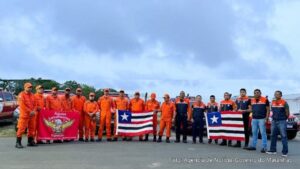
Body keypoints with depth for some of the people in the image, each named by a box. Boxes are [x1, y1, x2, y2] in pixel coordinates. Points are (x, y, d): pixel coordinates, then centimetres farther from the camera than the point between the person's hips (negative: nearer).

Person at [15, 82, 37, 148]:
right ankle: (18, 142, -2)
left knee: (31, 128, 10)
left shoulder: (32, 95, 13)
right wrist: (30, 111, -15)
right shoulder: (21, 95, -7)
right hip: (24, 115, -7)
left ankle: (30, 141, 19)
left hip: (32, 115, 7)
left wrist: (33, 111, -4)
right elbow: (22, 105, -14)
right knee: (21, 128, -7)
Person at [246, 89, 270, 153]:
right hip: (254, 119, 5)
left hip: (262, 119, -5)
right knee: (254, 133, 10)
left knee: (263, 133, -4)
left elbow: (268, 110, -4)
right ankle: (253, 146, 17)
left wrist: (267, 118, -11)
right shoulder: (252, 100, 12)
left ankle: (264, 147, 0)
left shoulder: (265, 100, -4)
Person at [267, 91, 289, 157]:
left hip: (282, 122, -6)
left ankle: (285, 152, -1)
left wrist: (284, 118, 4)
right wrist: (274, 117, 12)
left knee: (283, 136, -5)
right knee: (273, 136, 10)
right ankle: (272, 150, 19)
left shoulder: (284, 103, -7)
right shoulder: (272, 102, 8)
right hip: (274, 121, 6)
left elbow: (287, 113, -4)